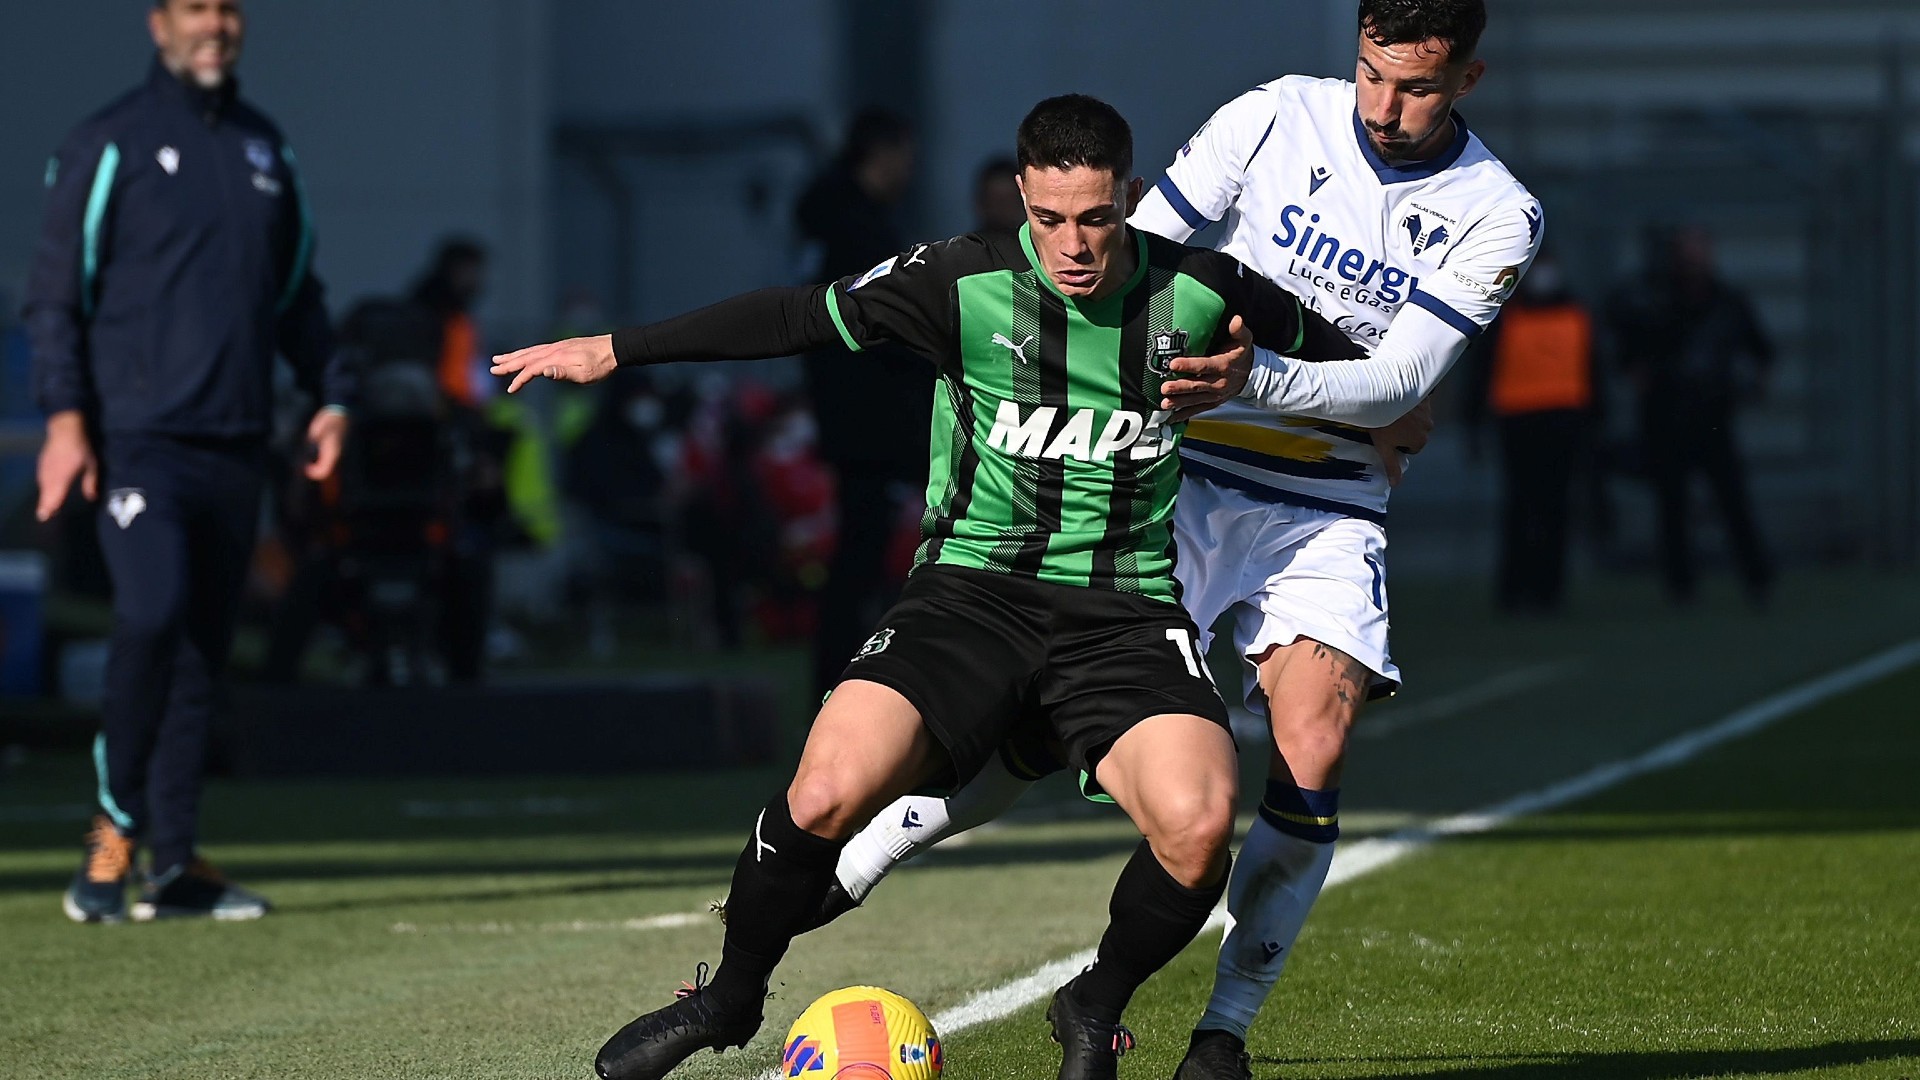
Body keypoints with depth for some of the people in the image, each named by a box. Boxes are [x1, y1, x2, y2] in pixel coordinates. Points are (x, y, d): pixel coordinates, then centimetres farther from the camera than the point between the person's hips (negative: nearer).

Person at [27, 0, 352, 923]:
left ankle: (172, 865, 7)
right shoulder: (109, 145, 1)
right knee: (152, 613, -22)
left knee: (202, 649, 4)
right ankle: (116, 825, -8)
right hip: (139, 436, -5)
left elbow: (296, 293, 24)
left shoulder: (264, 148, 17)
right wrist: (65, 415, -13)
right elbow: (56, 291, -3)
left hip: (237, 447, 5)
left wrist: (331, 396, 12)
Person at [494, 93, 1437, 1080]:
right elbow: (799, 316, 5)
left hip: (1126, 613, 0)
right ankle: (727, 999, 5)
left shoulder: (1204, 294, -2)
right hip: (975, 586, 0)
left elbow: (1384, 374, 13)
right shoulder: (964, 281, -5)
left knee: (1197, 829, -28)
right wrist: (615, 350, 7)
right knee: (826, 793, -25)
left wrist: (1255, 379, -3)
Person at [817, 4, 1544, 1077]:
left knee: (1312, 761, -15)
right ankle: (847, 868, 6)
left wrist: (1255, 375, -28)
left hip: (1328, 513, 0)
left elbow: (1398, 382, -14)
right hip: (1182, 471, 0)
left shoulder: (1497, 216, -4)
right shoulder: (1277, 116, -4)